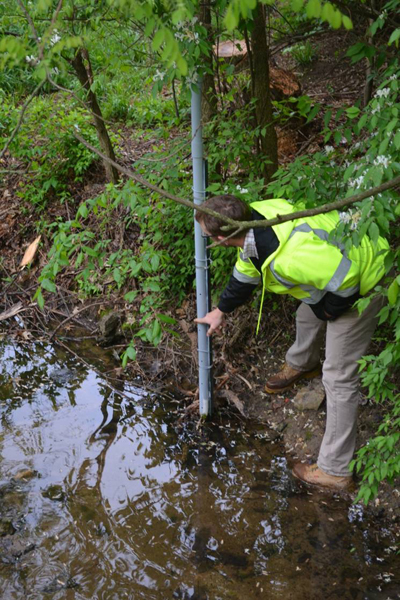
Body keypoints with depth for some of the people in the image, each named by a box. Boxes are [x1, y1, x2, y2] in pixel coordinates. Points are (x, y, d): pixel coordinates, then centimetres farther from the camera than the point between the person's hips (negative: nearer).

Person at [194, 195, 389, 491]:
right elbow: (245, 274, 9)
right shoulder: (252, 217, -12)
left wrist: (327, 311, -15)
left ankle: (335, 470, 9)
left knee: (339, 377, -3)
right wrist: (221, 311, 23)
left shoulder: (288, 257, -43)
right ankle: (303, 364, 68)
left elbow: (346, 280, -36)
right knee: (307, 316, 33)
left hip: (360, 283, -9)